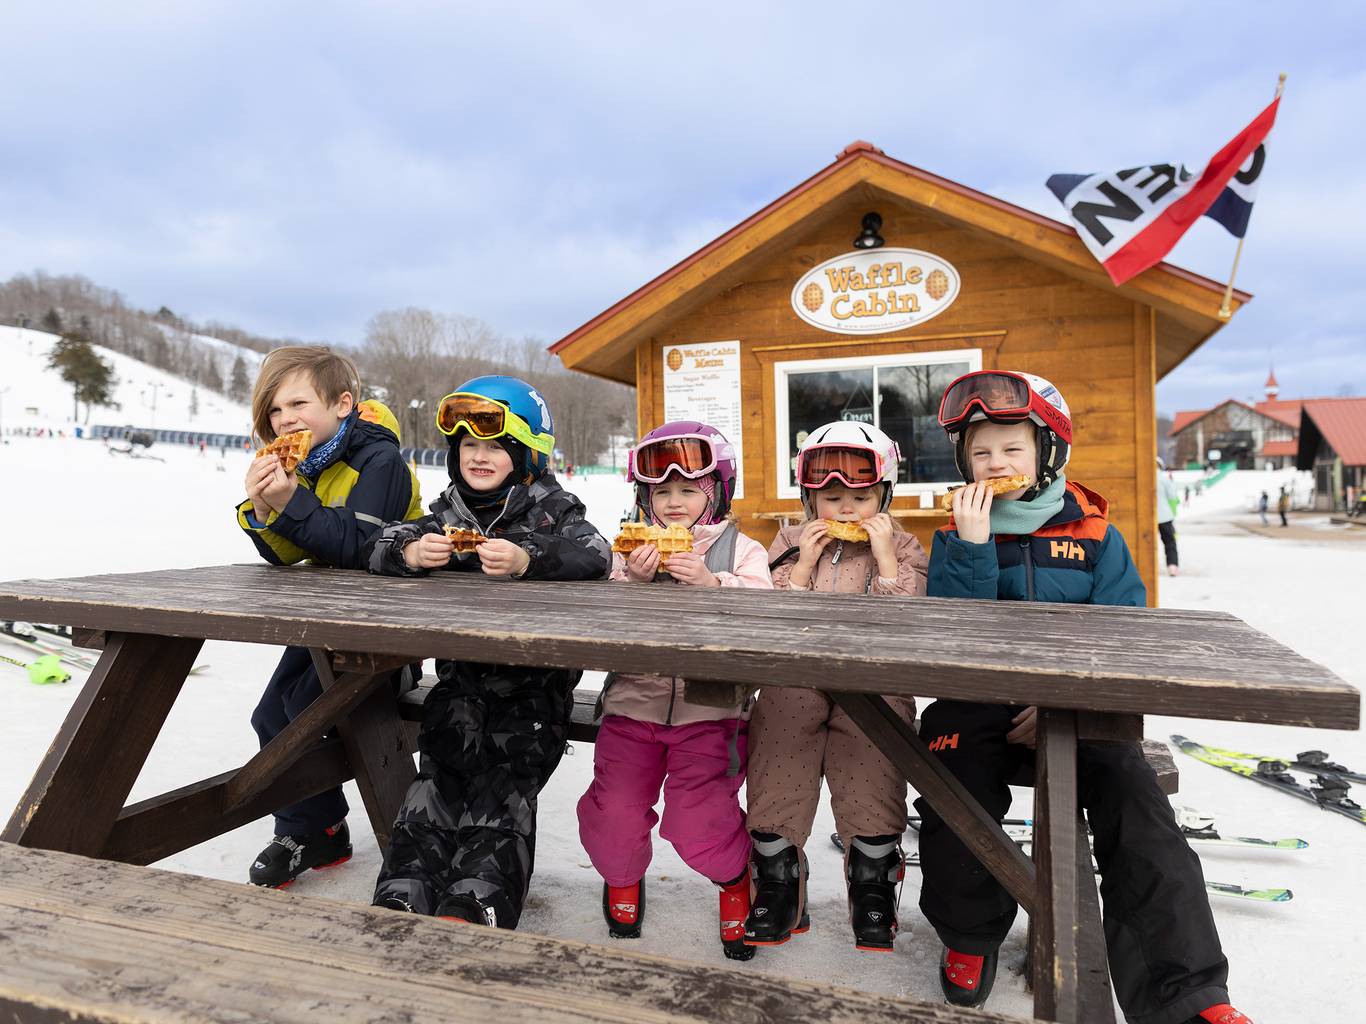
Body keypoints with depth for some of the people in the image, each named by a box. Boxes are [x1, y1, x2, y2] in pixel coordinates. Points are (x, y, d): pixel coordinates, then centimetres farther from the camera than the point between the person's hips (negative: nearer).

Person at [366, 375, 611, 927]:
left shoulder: (552, 507, -2)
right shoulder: (448, 510, 11)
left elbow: (594, 557, -21)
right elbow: (377, 548, 3)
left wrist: (527, 558, -38)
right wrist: (412, 553, -21)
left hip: (535, 680, -3)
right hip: (463, 675, 4)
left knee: (502, 784, -20)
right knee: (439, 775, -15)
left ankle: (473, 907, -26)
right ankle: (402, 897, -19)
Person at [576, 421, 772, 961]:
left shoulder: (741, 549, 5)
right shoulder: (631, 549, 10)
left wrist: (712, 584, -25)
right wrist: (633, 579, -19)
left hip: (710, 709, -2)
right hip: (634, 701, 3)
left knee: (698, 824, -13)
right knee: (613, 812, -4)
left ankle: (734, 877, 24)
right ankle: (623, 876, 34)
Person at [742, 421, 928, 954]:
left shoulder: (903, 548, 10)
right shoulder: (790, 544, 14)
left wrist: (884, 556, -9)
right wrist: (803, 565, -6)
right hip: (796, 681, 2)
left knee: (872, 788, -19)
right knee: (775, 780, -14)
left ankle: (873, 891, 6)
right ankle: (778, 891, 5)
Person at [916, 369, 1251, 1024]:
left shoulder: (1095, 536, 7)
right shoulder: (958, 535, 8)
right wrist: (971, 547, -17)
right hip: (978, 702, 0)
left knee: (1138, 811, -24)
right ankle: (970, 936, 7)